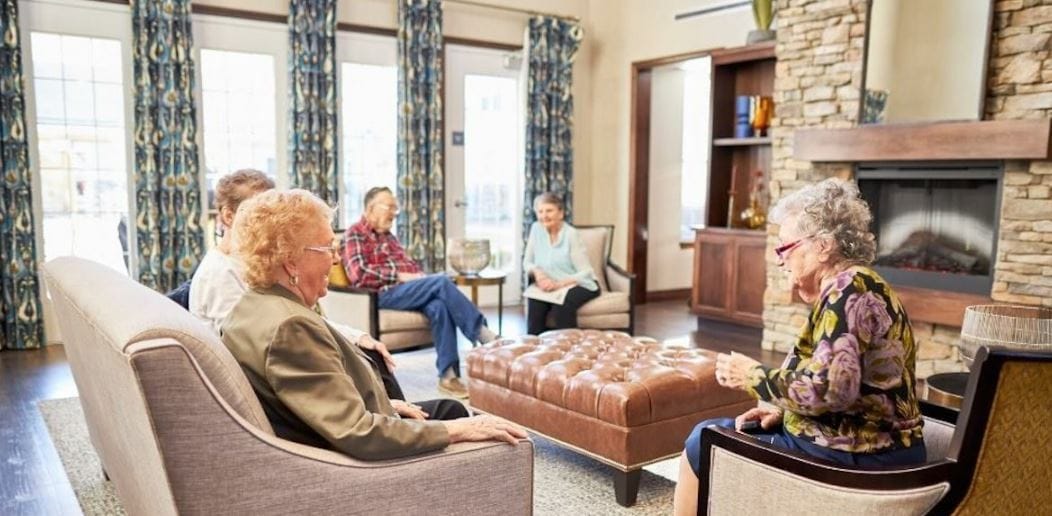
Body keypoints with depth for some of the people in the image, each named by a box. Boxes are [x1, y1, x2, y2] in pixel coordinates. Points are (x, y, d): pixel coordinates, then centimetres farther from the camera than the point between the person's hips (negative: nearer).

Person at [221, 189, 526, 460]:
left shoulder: (255, 306, -1)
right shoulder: (291, 326, -32)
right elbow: (359, 434, -34)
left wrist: (380, 404, 9)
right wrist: (456, 430, -26)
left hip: (332, 442, 9)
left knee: (448, 409, 19)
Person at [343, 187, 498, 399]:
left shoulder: (388, 236, 29)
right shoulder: (355, 234, 3)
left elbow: (409, 265, 25)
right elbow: (359, 273, -11)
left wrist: (420, 277, 1)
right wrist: (399, 276, -14)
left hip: (406, 289, 6)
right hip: (384, 294, -6)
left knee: (439, 306, -29)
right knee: (442, 282, -27)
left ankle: (448, 375, -33)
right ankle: (482, 333, -22)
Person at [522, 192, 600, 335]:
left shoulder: (571, 234, -16)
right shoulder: (536, 229, -1)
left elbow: (586, 273, -16)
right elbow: (527, 262, 3)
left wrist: (559, 284, -29)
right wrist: (537, 272, -19)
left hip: (579, 285, -3)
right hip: (553, 286, 4)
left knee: (563, 303, -34)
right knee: (535, 301, -27)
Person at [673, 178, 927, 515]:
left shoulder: (850, 290, -19)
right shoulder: (852, 288, 12)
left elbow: (830, 389, -31)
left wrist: (753, 376, -16)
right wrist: (781, 409, 3)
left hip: (857, 457, -10)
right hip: (866, 445, 10)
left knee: (703, 445, 0)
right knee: (712, 431, 15)